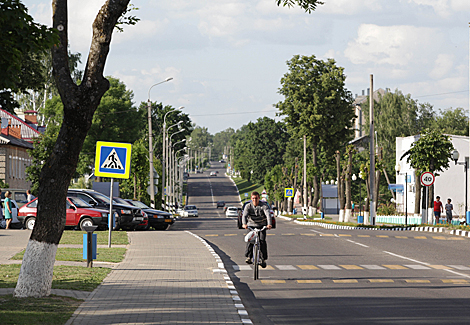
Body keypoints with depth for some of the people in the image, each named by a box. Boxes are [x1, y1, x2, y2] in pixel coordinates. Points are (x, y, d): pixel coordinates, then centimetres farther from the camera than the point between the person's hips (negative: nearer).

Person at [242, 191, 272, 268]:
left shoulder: (263, 205, -10)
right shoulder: (248, 206, -6)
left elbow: (268, 215, -24)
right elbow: (244, 215, -20)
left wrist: (269, 224, -42)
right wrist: (244, 224, -40)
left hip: (262, 226, -1)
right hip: (251, 225, 1)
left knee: (262, 241, -15)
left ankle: (263, 259, -6)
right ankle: (249, 257, -12)